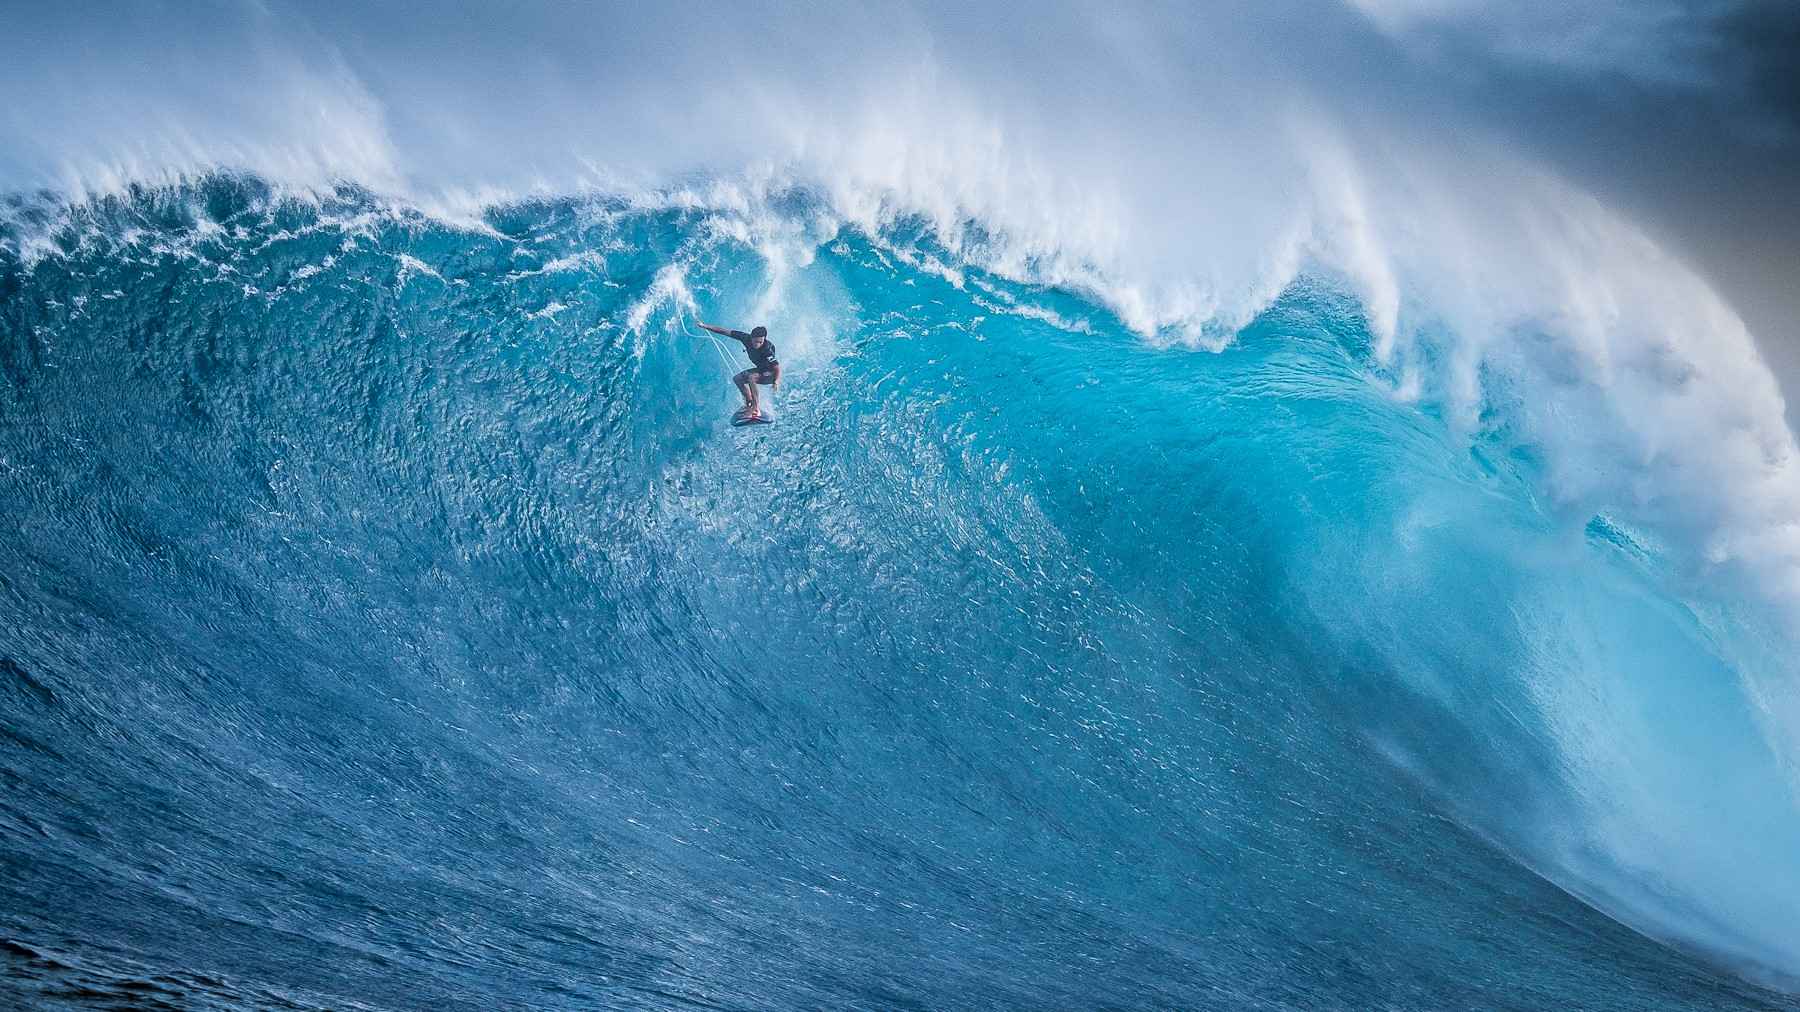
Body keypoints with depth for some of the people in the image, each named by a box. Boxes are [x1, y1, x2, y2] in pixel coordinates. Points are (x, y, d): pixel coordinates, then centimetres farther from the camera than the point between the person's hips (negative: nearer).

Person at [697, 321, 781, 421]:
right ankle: (749, 404, 6)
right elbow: (726, 332, -13)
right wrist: (705, 326, -13)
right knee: (737, 378, 10)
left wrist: (776, 382, -52)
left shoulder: (767, 349, -34)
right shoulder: (746, 338, -18)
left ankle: (756, 409, -30)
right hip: (761, 369, 8)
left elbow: (777, 367, -33)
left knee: (751, 377, -32)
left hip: (771, 373, -8)